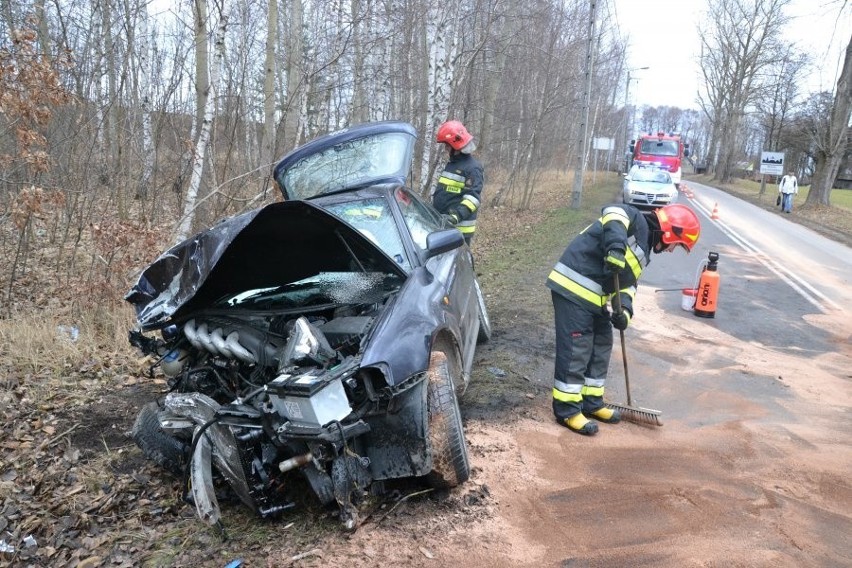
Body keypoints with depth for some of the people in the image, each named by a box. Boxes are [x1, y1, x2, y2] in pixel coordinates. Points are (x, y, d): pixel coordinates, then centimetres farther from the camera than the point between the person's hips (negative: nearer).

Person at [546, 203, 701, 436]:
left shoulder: (642, 250, 21)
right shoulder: (638, 221, -6)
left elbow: (628, 282, 16)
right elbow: (614, 213, -27)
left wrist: (624, 310, -3)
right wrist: (616, 246, -42)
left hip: (592, 296, 10)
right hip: (573, 287, -10)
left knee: (601, 346, 16)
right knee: (576, 349, -7)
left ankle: (592, 403, 28)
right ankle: (567, 410, 2)